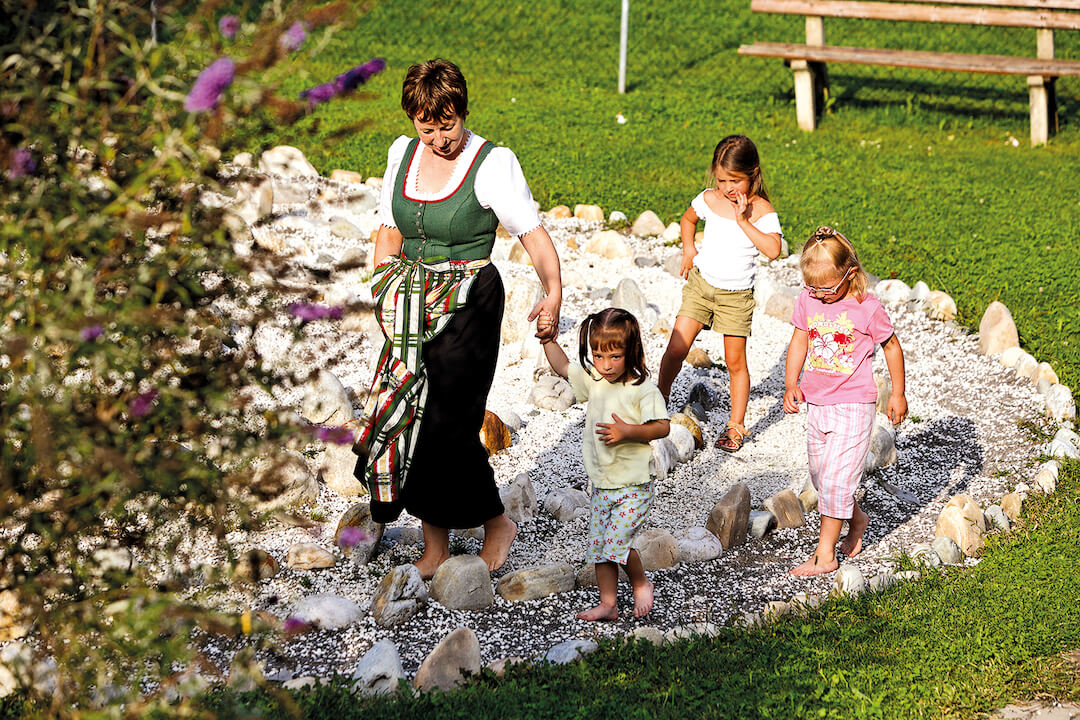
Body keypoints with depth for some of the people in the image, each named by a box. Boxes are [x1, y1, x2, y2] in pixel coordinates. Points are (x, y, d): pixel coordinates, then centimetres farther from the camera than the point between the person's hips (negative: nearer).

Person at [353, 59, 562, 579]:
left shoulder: (492, 164, -10)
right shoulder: (402, 155, 8)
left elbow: (533, 234, -14)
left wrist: (554, 292, -30)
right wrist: (383, 294, 9)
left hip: (469, 306, -6)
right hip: (413, 305, 6)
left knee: (448, 424, -8)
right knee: (409, 416, 3)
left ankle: (497, 522, 16)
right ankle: (435, 550, 13)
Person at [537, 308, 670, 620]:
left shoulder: (643, 390, -14)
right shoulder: (594, 380, 4)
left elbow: (662, 426, -15)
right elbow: (562, 366, 18)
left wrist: (628, 432, -26)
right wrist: (547, 338, 5)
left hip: (632, 487, -7)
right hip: (602, 485, 7)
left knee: (616, 540, -14)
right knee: (598, 544, 9)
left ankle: (641, 583, 12)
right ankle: (607, 603, 19)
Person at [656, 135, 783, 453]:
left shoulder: (761, 209, -13)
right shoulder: (709, 200, -2)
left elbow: (773, 249, -29)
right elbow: (687, 219, 21)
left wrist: (743, 221, -29)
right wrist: (688, 249, 7)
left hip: (736, 294, -2)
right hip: (701, 283, 3)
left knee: (735, 361, 5)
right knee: (676, 349, -4)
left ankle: (735, 424, 17)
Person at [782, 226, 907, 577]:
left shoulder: (867, 308, -15)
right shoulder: (807, 301, -2)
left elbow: (891, 346, -1)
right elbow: (799, 342, 10)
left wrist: (898, 394, 4)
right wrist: (791, 384, -3)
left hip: (853, 406, -6)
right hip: (816, 404, 6)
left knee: (835, 477, -10)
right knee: (820, 476, 15)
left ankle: (825, 554, -2)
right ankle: (857, 519, 41)